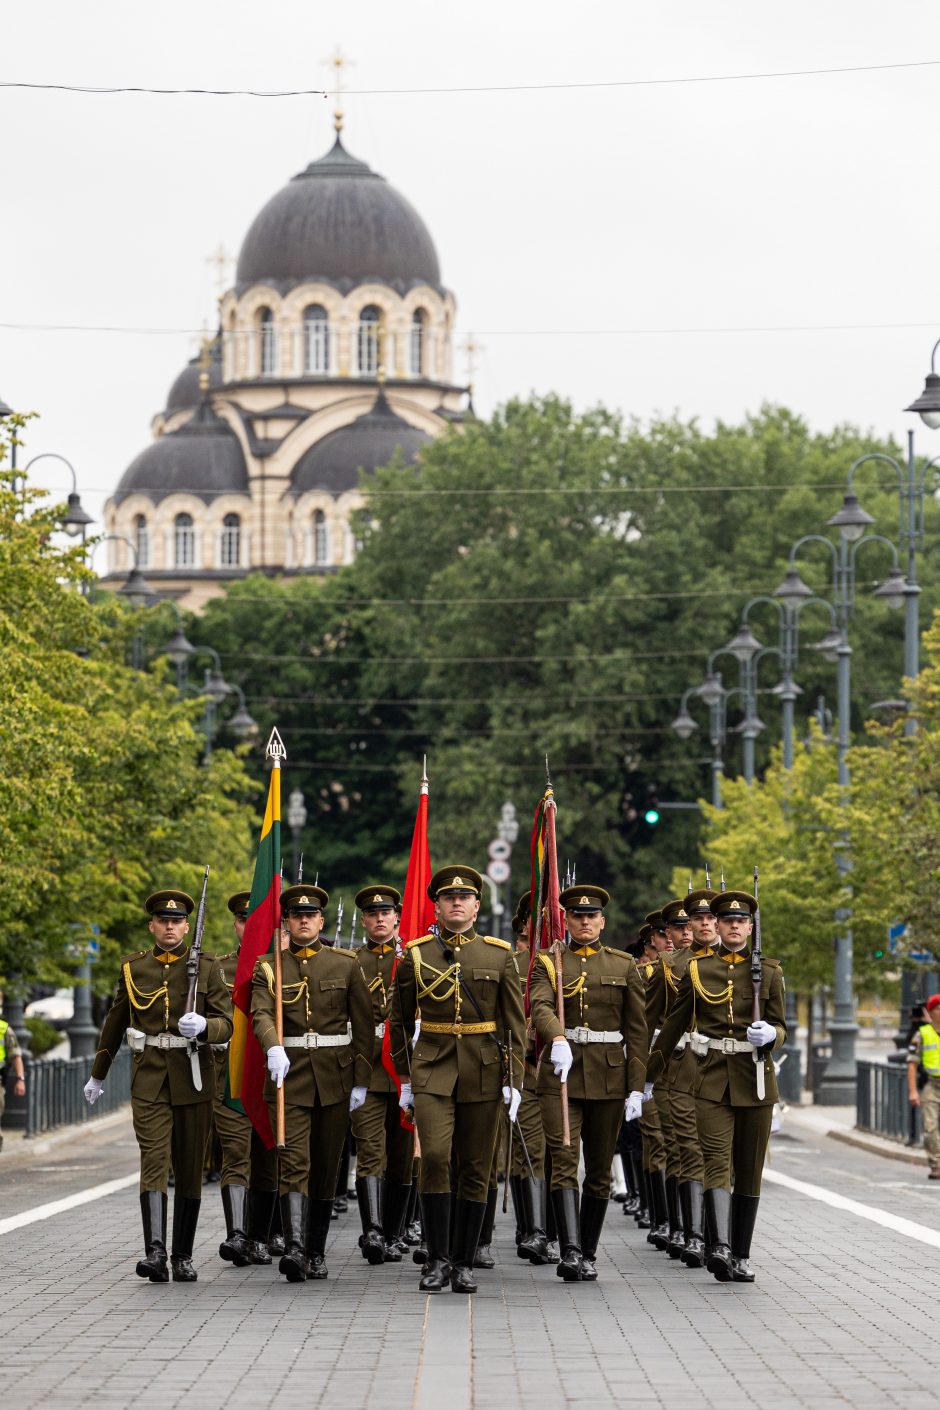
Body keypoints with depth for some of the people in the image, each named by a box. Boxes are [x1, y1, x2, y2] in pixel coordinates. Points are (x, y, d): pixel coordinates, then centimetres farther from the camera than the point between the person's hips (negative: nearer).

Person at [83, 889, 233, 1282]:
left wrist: (202, 1026, -26)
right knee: (154, 1160, -14)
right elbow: (115, 1023, 19)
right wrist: (97, 1074, 25)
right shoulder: (133, 968, 7)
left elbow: (226, 1025, -4)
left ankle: (183, 1257, 15)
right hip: (149, 1079, 0)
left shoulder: (206, 967, 2)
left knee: (190, 1168, 5)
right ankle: (155, 1253, -24)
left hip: (193, 1078, 0)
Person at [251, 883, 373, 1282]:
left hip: (334, 1078, 2)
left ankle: (317, 1253, 16)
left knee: (326, 1167, 7)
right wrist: (273, 1048, -32)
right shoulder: (268, 968, 5)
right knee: (293, 1162, -14)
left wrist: (361, 1081, -1)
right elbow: (261, 1014, -12)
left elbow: (363, 1024, 5)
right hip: (289, 1075, -1)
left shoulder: (345, 965, 6)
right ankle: (294, 1248, -25)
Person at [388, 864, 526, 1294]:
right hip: (432, 1071, -1)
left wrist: (514, 1080, -2)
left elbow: (515, 1022, 4)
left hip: (483, 1073, 1)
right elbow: (400, 1020, 13)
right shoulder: (415, 955, 4)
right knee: (434, 1158, -16)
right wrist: (404, 1077, 12)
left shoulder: (500, 955, 4)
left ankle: (464, 1264, 12)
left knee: (475, 1170, 3)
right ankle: (438, 1259, -8)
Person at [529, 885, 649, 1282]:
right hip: (561, 1073, -2)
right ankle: (570, 1252, -24)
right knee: (564, 1160, -15)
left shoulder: (623, 966, 9)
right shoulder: (548, 963, 5)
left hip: (608, 1076, 2)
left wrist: (636, 1088, -1)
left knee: (600, 1169, 6)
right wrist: (558, 1040, -36)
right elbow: (540, 1006, -15)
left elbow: (637, 1030, 7)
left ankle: (587, 1255, 14)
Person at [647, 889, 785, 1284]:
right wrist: (648, 1074, 16)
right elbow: (673, 1025, 14)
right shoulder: (698, 969, 7)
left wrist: (770, 1035, -16)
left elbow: (781, 1026, 8)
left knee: (749, 1172, 4)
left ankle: (741, 1256, 11)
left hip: (755, 1079, 1)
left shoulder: (768, 971, 7)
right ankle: (720, 1248, -29)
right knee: (717, 1162, -16)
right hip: (713, 1080, -1)